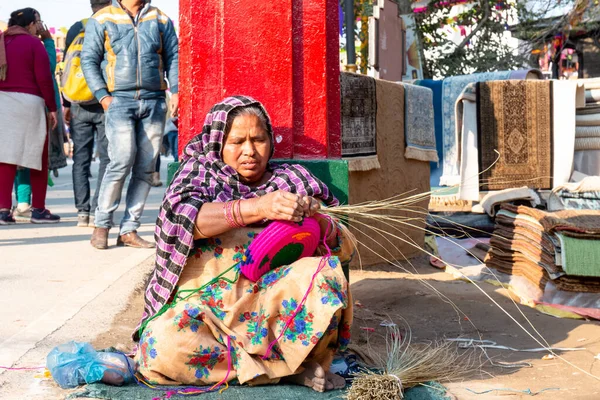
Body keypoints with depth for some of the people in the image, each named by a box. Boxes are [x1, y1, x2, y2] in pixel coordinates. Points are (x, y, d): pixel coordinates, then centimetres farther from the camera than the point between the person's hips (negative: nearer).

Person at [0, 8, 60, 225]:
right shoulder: (33, 43, -5)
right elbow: (44, 78, -9)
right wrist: (52, 108, -4)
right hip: (28, 102, -5)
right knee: (38, 158, 6)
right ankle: (38, 209, 10)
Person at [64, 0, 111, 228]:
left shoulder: (76, 29, 9)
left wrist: (66, 104, 13)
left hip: (79, 105, 3)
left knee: (81, 159, 7)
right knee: (106, 159, 1)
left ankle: (82, 212, 3)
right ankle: (97, 212, -5)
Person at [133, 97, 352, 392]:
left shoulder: (289, 181, 16)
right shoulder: (200, 171, 14)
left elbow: (344, 249, 9)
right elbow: (180, 217, -10)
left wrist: (317, 219, -15)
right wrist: (256, 208, -23)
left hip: (272, 300, 1)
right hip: (201, 304, 0)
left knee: (325, 273, -27)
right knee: (165, 344, -33)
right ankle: (288, 364, -19)